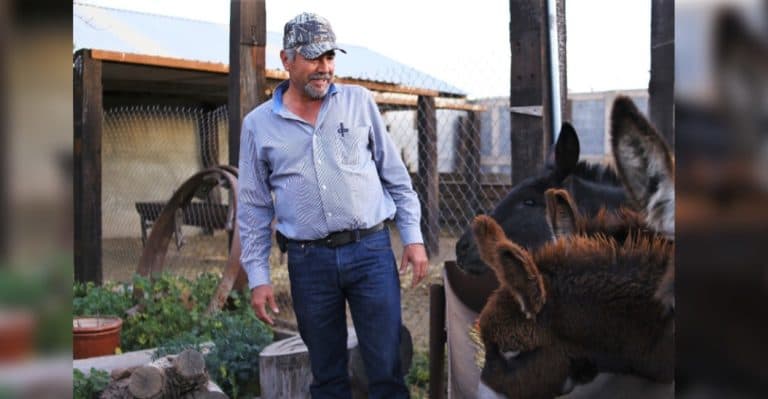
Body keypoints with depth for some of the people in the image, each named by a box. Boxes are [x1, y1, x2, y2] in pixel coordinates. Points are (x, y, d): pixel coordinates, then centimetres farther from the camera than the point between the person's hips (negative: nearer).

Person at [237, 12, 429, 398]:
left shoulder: (359, 101, 5)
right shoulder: (258, 124, 4)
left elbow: (395, 175, 9)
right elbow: (253, 208, 7)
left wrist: (412, 237, 3)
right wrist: (257, 277, 3)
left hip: (371, 250, 0)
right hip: (309, 261, 0)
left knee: (387, 367, 2)